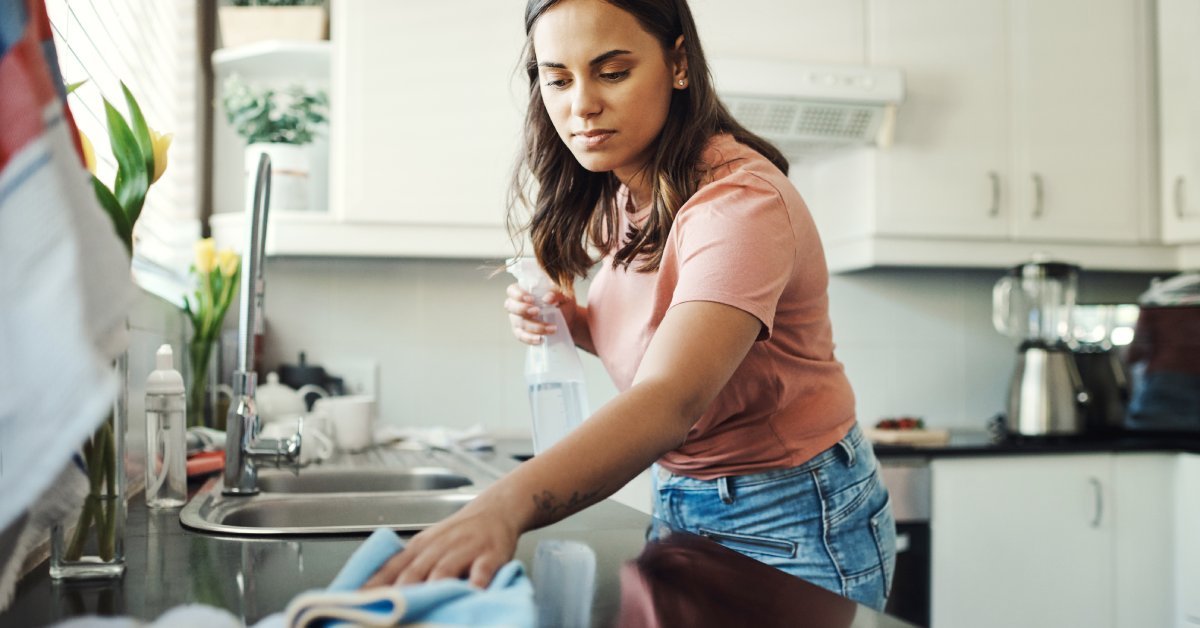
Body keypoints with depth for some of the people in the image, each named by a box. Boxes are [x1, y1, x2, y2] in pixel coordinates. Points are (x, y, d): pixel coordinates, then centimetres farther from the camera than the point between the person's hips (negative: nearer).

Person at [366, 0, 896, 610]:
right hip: (680, 506, 7)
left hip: (791, 525, -7)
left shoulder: (740, 201, -27)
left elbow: (668, 402, -41)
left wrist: (504, 505, -56)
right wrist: (572, 322, -10)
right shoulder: (623, 192, 0)